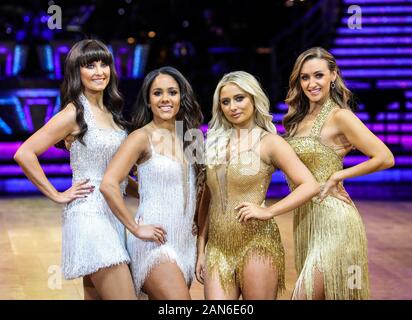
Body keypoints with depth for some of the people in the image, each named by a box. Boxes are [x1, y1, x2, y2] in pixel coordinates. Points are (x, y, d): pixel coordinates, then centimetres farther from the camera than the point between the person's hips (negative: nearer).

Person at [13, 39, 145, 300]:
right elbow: (24, 154, -14)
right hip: (90, 216, -8)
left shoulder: (110, 112, 14)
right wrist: (56, 195, -11)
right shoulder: (75, 113, -9)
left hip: (113, 216, 8)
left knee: (96, 295, 10)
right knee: (124, 295, -13)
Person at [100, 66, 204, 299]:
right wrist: (136, 228, -14)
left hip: (185, 243, 6)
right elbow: (109, 185, -17)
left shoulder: (190, 138, 11)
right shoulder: (143, 137, -7)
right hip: (155, 243, -6)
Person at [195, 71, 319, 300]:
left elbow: (310, 186, -10)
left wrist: (268, 212, -15)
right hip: (217, 248, 4)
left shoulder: (269, 142, -2)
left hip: (256, 245, -4)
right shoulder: (215, 143, 12)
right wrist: (202, 250, 11)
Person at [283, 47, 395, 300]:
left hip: (332, 218, -8)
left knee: (307, 293, -9)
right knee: (315, 289, 13)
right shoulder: (299, 117, 12)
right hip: (305, 217, 8)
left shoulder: (339, 116, -11)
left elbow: (385, 158, -15)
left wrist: (337, 176, -12)